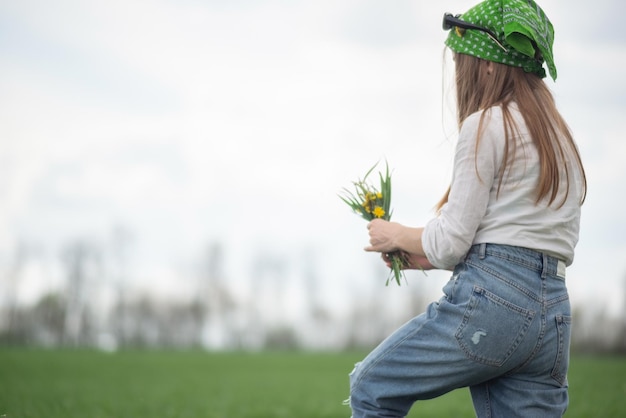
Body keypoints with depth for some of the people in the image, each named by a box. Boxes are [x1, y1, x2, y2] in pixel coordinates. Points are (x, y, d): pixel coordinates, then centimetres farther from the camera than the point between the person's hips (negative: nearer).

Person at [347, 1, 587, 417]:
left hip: (489, 297, -8)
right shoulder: (562, 139, 21)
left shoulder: (487, 125, -4)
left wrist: (398, 236, 12)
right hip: (554, 313, 8)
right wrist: (426, 256, 21)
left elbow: (451, 242, -8)